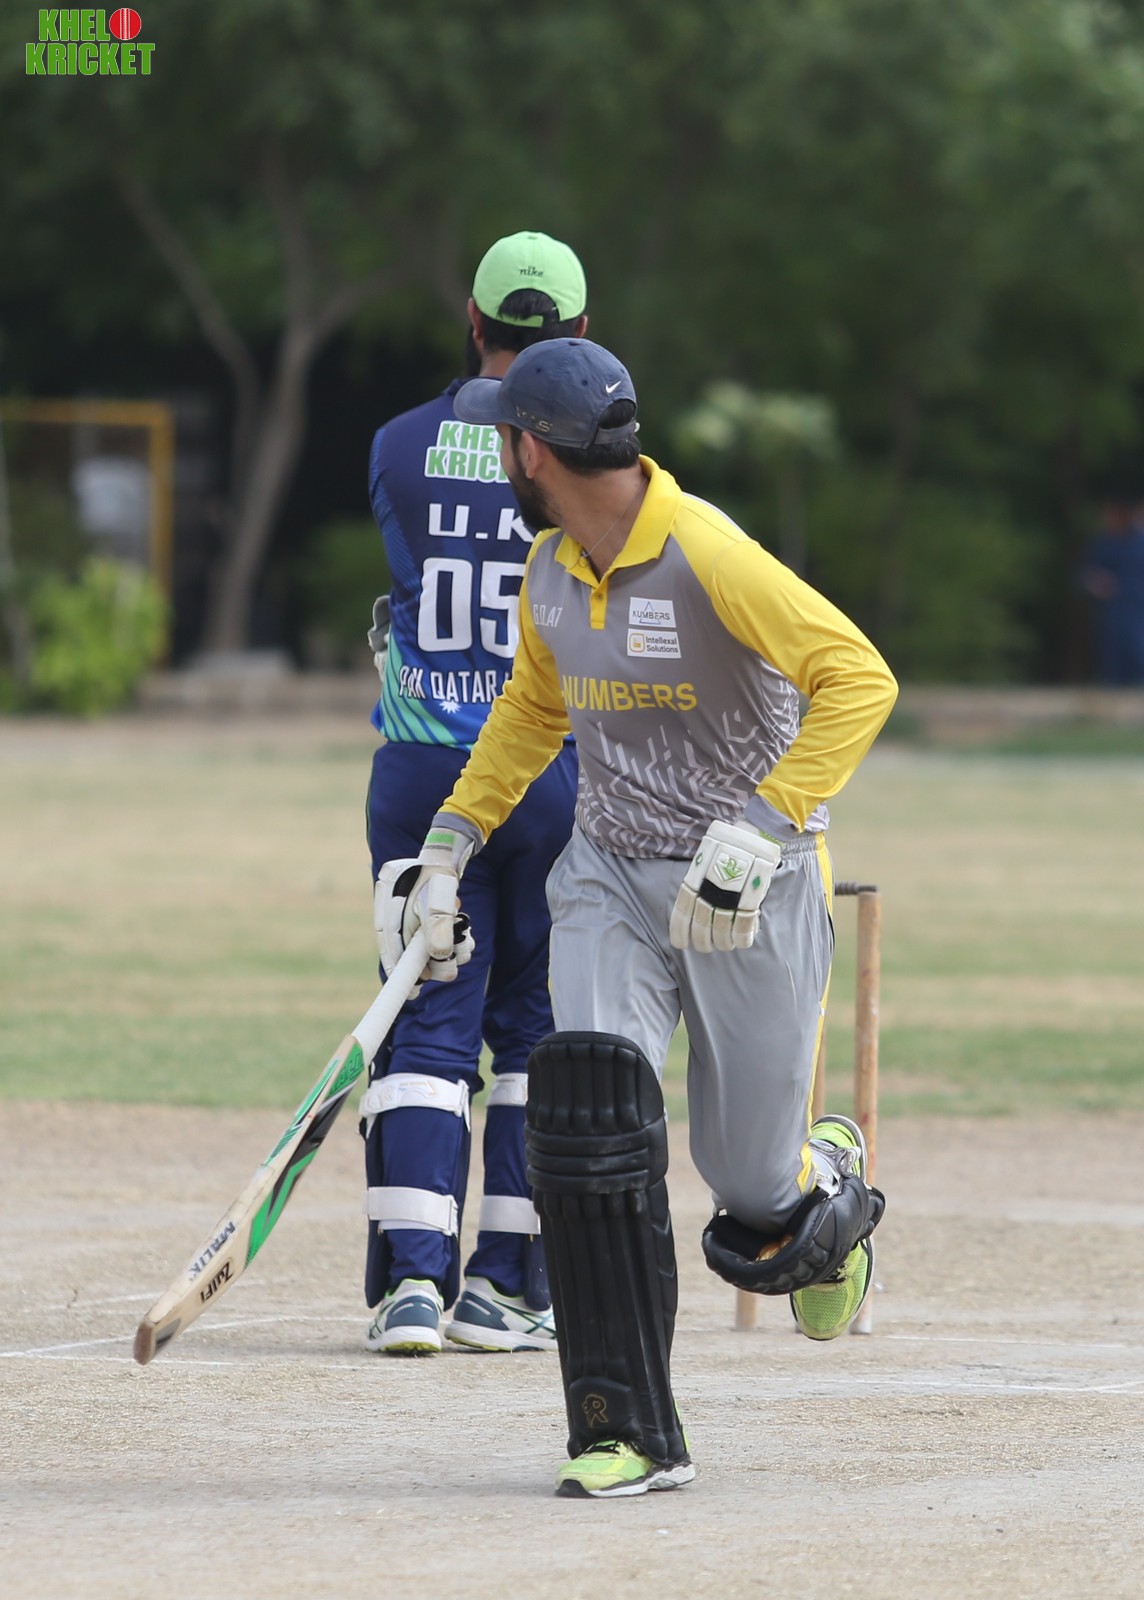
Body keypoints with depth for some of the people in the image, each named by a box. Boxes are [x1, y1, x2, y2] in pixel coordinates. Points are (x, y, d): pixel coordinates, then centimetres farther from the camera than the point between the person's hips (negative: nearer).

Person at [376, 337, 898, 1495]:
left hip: (753, 892, -6)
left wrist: (759, 831, -33)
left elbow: (859, 678, -28)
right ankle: (631, 1435, -15)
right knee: (587, 1111, -19)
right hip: (609, 878, 6)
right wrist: (453, 839, 17)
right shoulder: (551, 573, 4)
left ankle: (831, 1181, 41)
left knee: (757, 1206, 0)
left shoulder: (708, 557, -21)